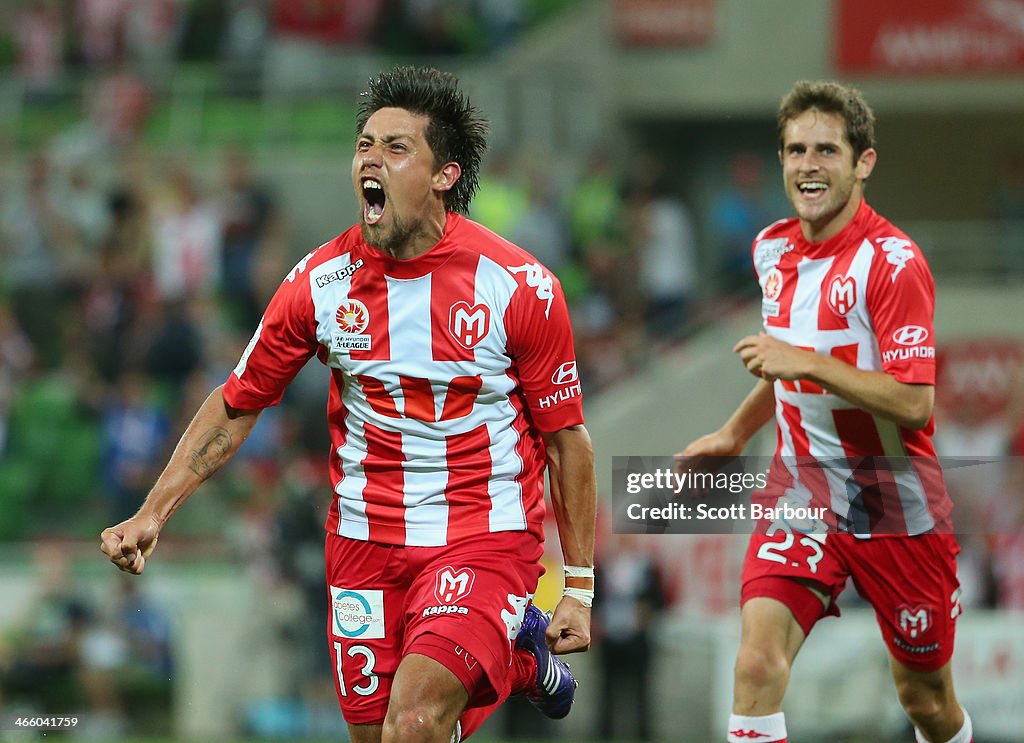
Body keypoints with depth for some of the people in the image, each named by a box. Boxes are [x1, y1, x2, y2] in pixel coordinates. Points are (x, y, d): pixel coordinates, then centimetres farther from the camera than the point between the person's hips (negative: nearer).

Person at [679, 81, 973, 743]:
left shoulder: (892, 261, -17)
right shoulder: (773, 249, 4)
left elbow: (914, 404, -25)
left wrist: (805, 363, -29)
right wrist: (734, 435, 23)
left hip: (897, 509, -4)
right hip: (802, 497, 4)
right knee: (758, 661, -20)